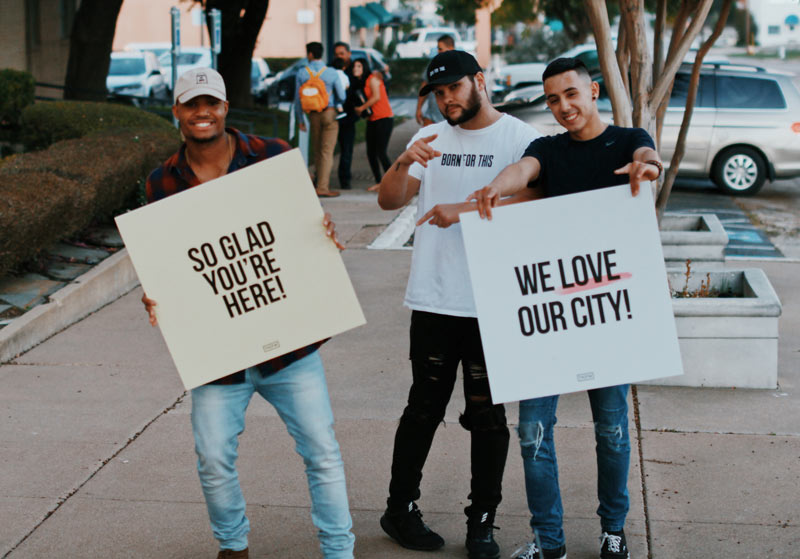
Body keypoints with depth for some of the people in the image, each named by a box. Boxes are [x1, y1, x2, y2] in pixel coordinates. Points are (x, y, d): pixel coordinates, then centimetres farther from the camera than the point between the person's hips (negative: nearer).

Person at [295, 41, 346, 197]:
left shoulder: (301, 73, -4)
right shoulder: (331, 73, -9)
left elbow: (298, 98, 0)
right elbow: (341, 96, -3)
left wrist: (300, 119, 10)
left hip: (313, 115, 2)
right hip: (330, 113, -2)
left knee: (317, 150, 15)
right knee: (327, 151, -2)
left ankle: (320, 183, 22)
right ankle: (322, 187, -7)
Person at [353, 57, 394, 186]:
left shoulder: (372, 78, -6)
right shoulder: (359, 83, 18)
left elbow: (376, 97, -15)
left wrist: (361, 108, -8)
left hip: (384, 118, -8)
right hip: (372, 120, 8)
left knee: (381, 152, -14)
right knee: (371, 153, 6)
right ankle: (379, 182, 15)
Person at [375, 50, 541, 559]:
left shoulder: (521, 138, -2)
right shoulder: (431, 139, 11)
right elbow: (389, 200, 4)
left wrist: (464, 209, -21)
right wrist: (403, 164, -16)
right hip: (434, 300, 3)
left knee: (488, 416, 6)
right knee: (424, 410, 10)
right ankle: (401, 509, 22)